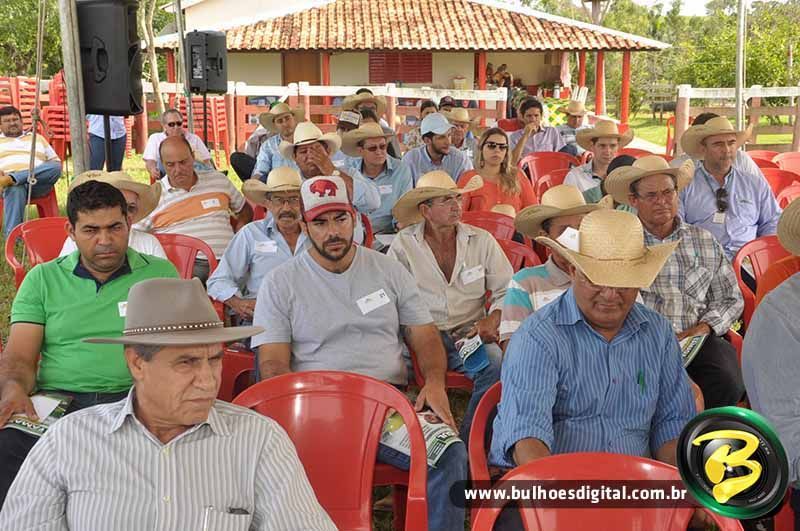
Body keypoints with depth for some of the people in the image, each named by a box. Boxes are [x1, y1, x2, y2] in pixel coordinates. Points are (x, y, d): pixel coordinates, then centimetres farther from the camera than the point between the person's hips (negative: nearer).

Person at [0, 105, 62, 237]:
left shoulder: (37, 138, 32)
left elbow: (55, 161, 27)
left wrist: (49, 175, 3)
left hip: (38, 183, 2)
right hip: (13, 183, -2)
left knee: (55, 167, -31)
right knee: (15, 188, -40)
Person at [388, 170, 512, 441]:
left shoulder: (482, 240, 8)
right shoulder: (403, 244, 2)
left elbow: (507, 291, 11)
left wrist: (494, 318, -8)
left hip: (469, 334, 2)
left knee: (495, 361, -30)